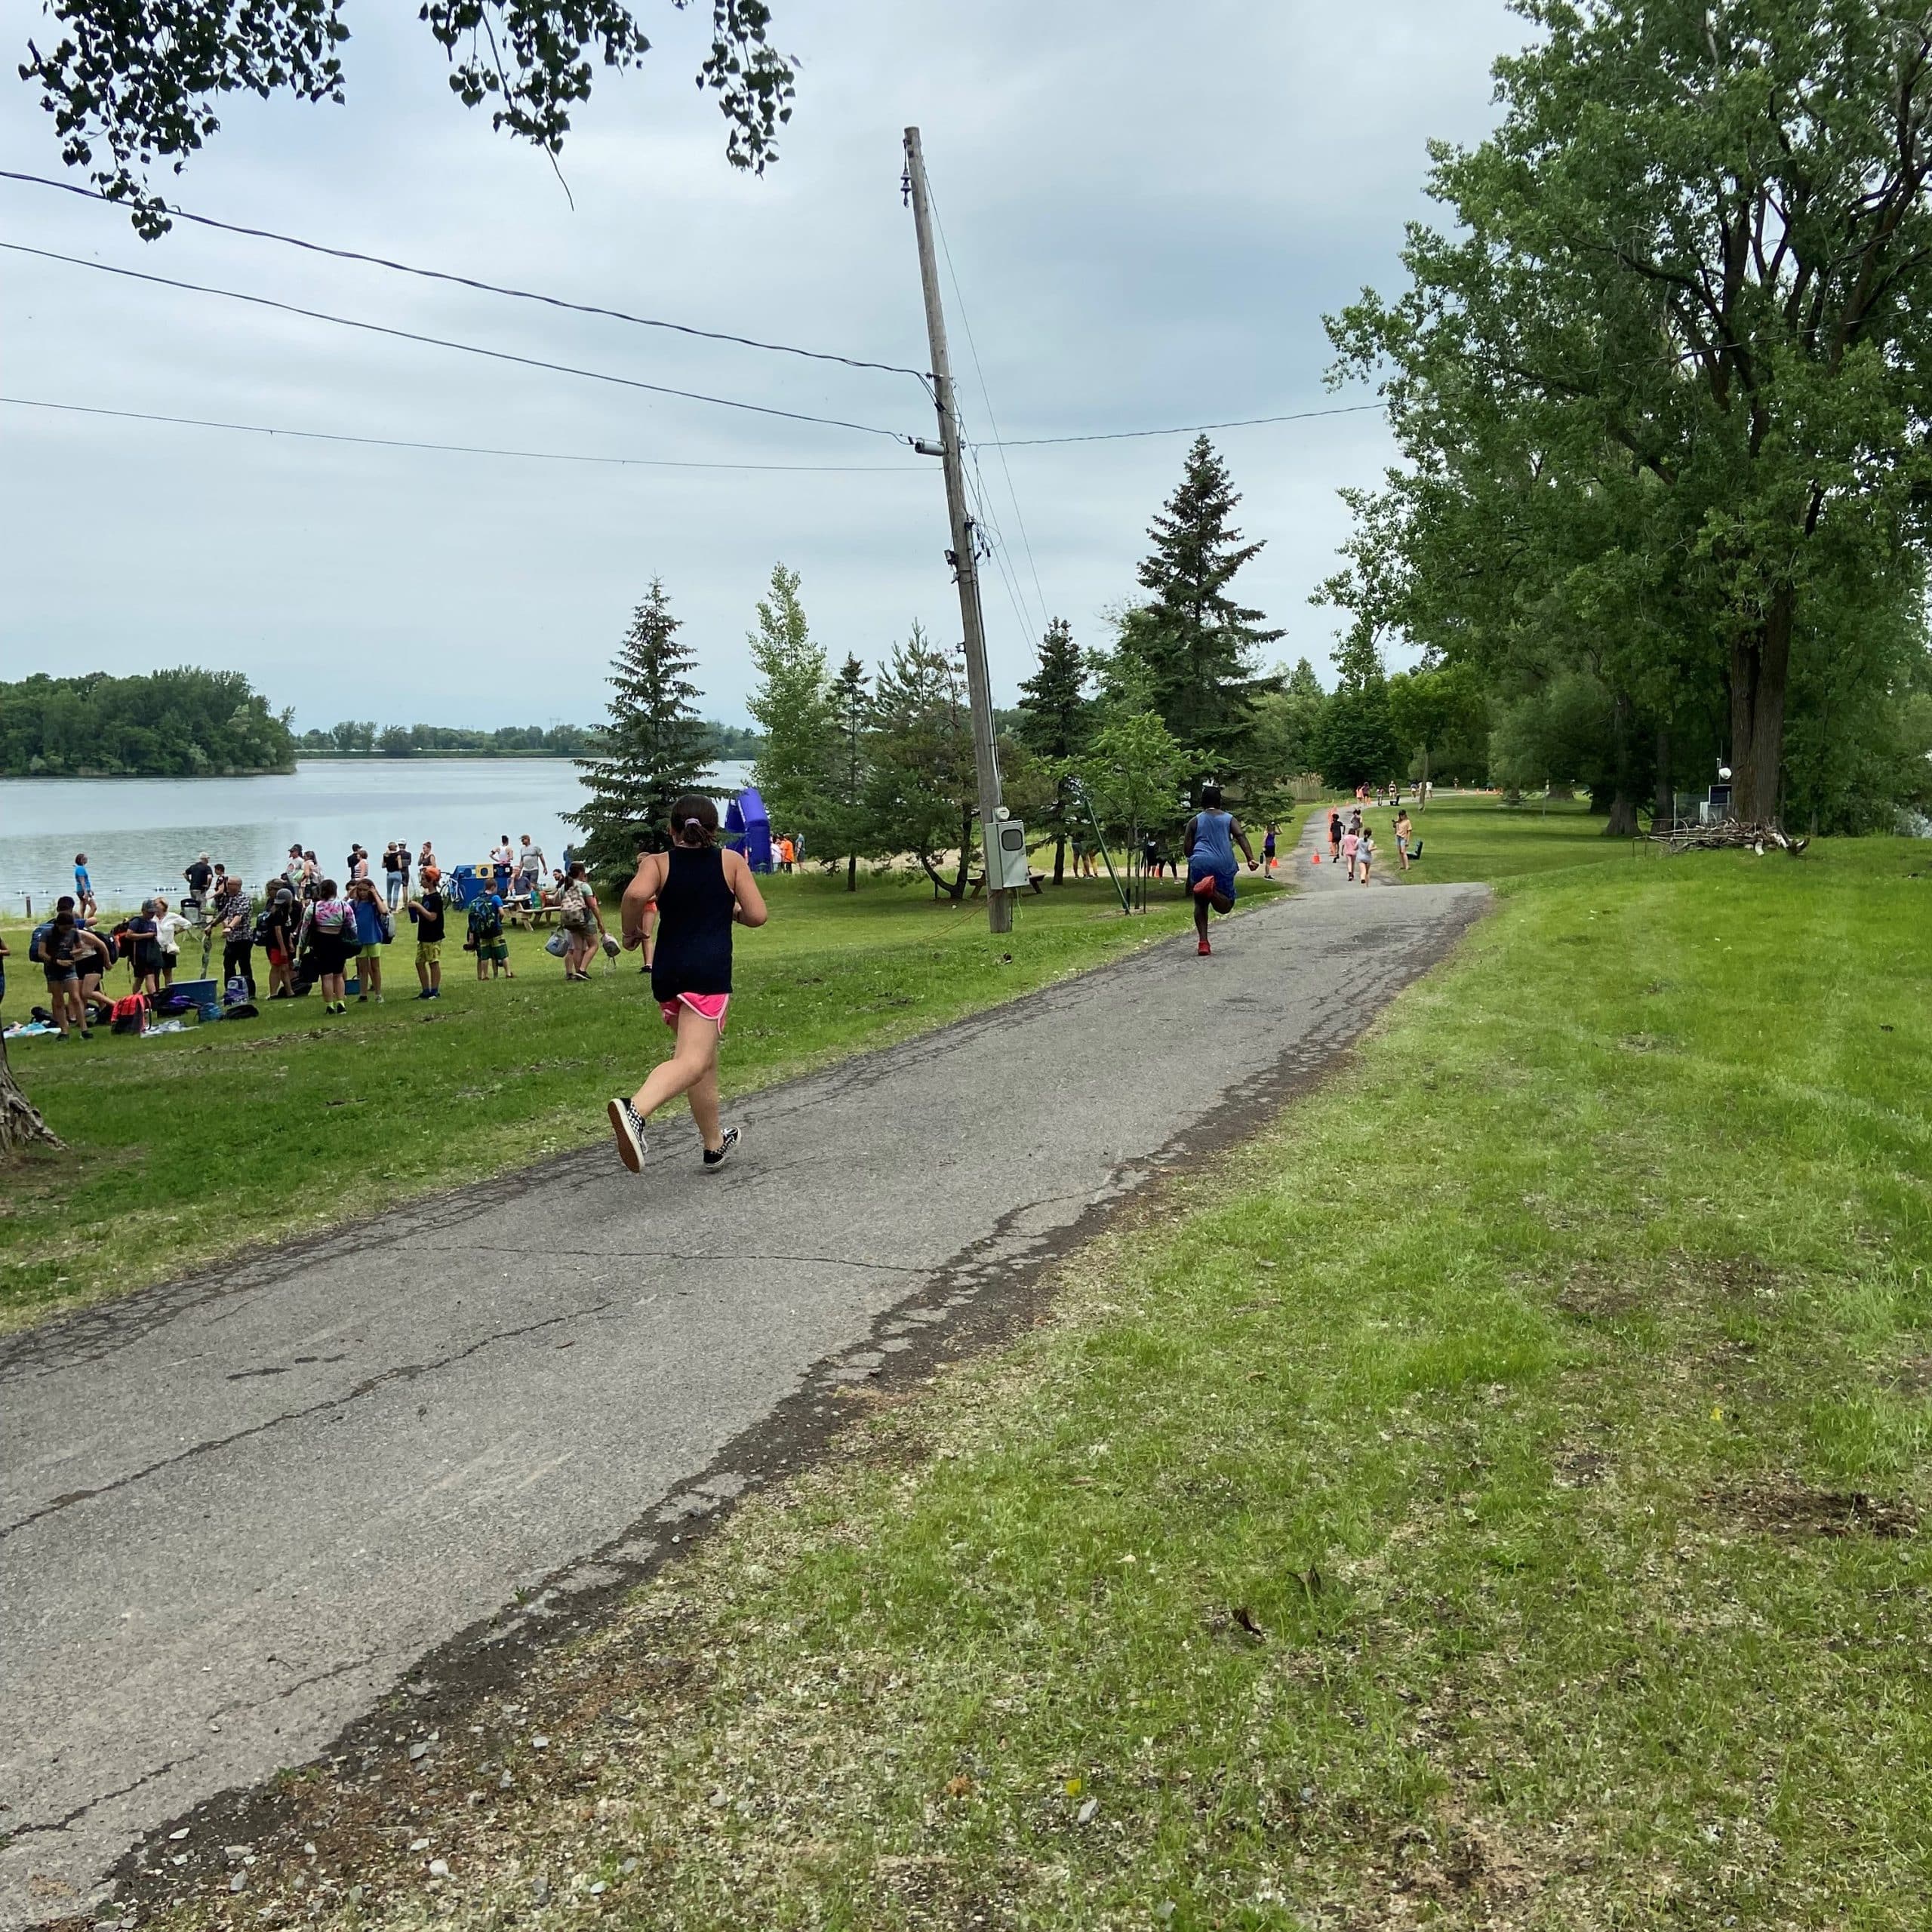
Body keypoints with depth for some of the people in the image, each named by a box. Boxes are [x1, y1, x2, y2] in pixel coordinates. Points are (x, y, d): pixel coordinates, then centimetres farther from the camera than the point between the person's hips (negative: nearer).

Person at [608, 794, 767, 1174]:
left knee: (705, 1058, 20)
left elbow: (635, 894, -15)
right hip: (709, 971, -4)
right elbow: (757, 916, 3)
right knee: (691, 1062, -17)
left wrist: (631, 931, 1)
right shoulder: (731, 862, 6)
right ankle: (634, 1110, -43)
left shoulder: (658, 862, 6)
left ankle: (714, 1144, 32)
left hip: (667, 972, 4)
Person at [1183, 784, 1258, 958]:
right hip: (1223, 864, 0)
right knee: (1225, 906, 6)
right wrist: (1251, 858, -14)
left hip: (1200, 863, 0)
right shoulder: (1228, 818, 15)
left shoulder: (1194, 821, 15)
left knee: (1200, 904, 14)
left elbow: (1187, 848, 10)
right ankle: (1212, 888, -29)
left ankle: (1203, 943, -3)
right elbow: (1241, 836, -3)